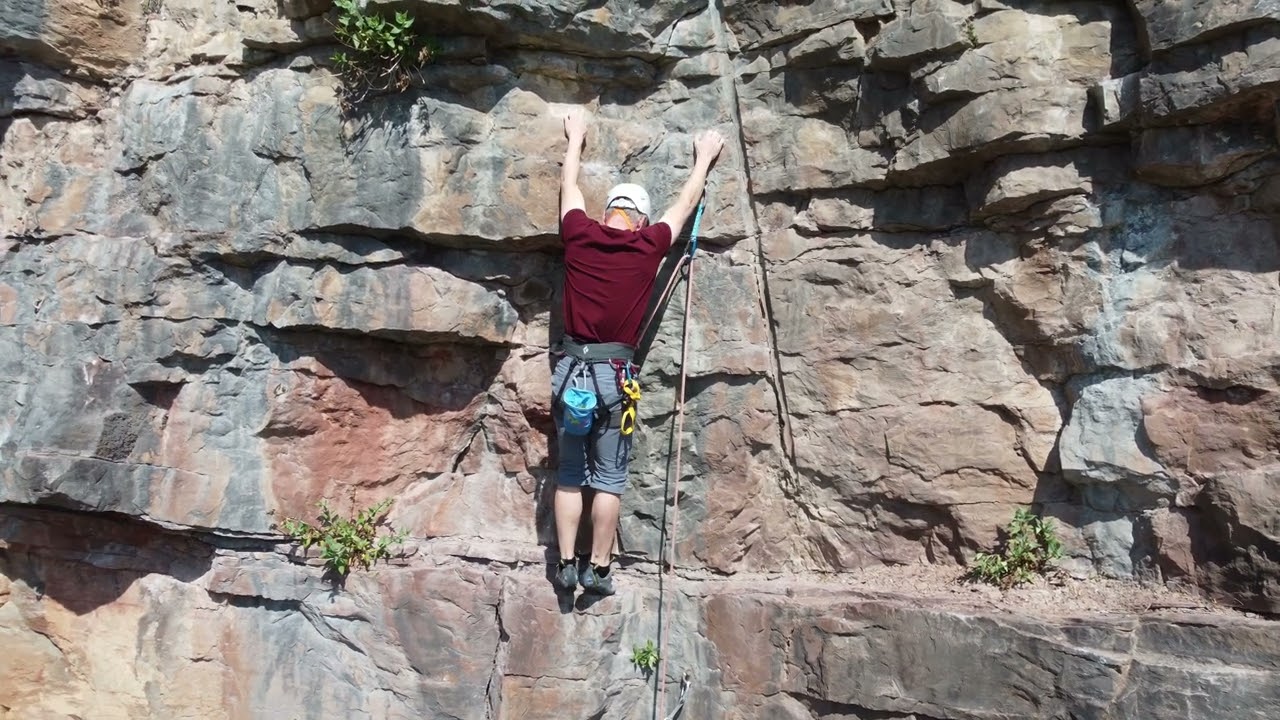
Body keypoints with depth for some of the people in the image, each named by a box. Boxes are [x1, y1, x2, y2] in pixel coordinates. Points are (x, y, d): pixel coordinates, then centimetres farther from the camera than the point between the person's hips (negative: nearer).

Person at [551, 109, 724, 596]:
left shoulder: (579, 235, 3)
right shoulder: (648, 245, 0)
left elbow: (569, 187, 22)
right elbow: (686, 203, 16)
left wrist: (576, 140, 39)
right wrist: (704, 157, 31)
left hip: (571, 368, 3)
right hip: (613, 372, -2)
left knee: (569, 474, 10)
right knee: (609, 478, 6)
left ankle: (566, 565, 12)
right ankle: (598, 569, 9)